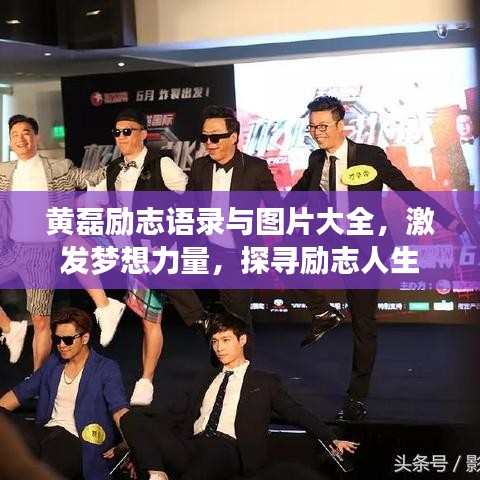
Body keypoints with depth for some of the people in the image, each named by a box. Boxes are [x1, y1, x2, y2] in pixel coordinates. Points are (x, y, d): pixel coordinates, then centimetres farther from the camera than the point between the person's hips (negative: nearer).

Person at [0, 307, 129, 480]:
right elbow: (20, 393, 21)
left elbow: (118, 408, -13)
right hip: (46, 432, 6)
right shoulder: (53, 363, 19)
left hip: (77, 441, -6)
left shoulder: (106, 369, 1)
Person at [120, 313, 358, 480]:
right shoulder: (205, 379, 31)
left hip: (227, 450, -5)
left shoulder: (264, 382, 20)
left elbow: (296, 412, 14)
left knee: (213, 447, -45)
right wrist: (138, 439, 11)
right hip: (190, 448, 5)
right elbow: (175, 414, 24)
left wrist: (331, 440, 1)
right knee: (131, 418, -19)